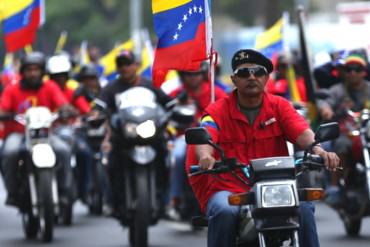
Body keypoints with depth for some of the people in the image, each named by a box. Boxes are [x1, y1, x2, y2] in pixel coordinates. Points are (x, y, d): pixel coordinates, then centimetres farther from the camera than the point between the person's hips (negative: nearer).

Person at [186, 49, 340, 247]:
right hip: (228, 189, -1)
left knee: (303, 208, -26)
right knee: (225, 212, -33)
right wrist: (205, 156, -43)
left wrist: (317, 149, -33)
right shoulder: (218, 111, 3)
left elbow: (302, 133, -8)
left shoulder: (279, 106, 9)